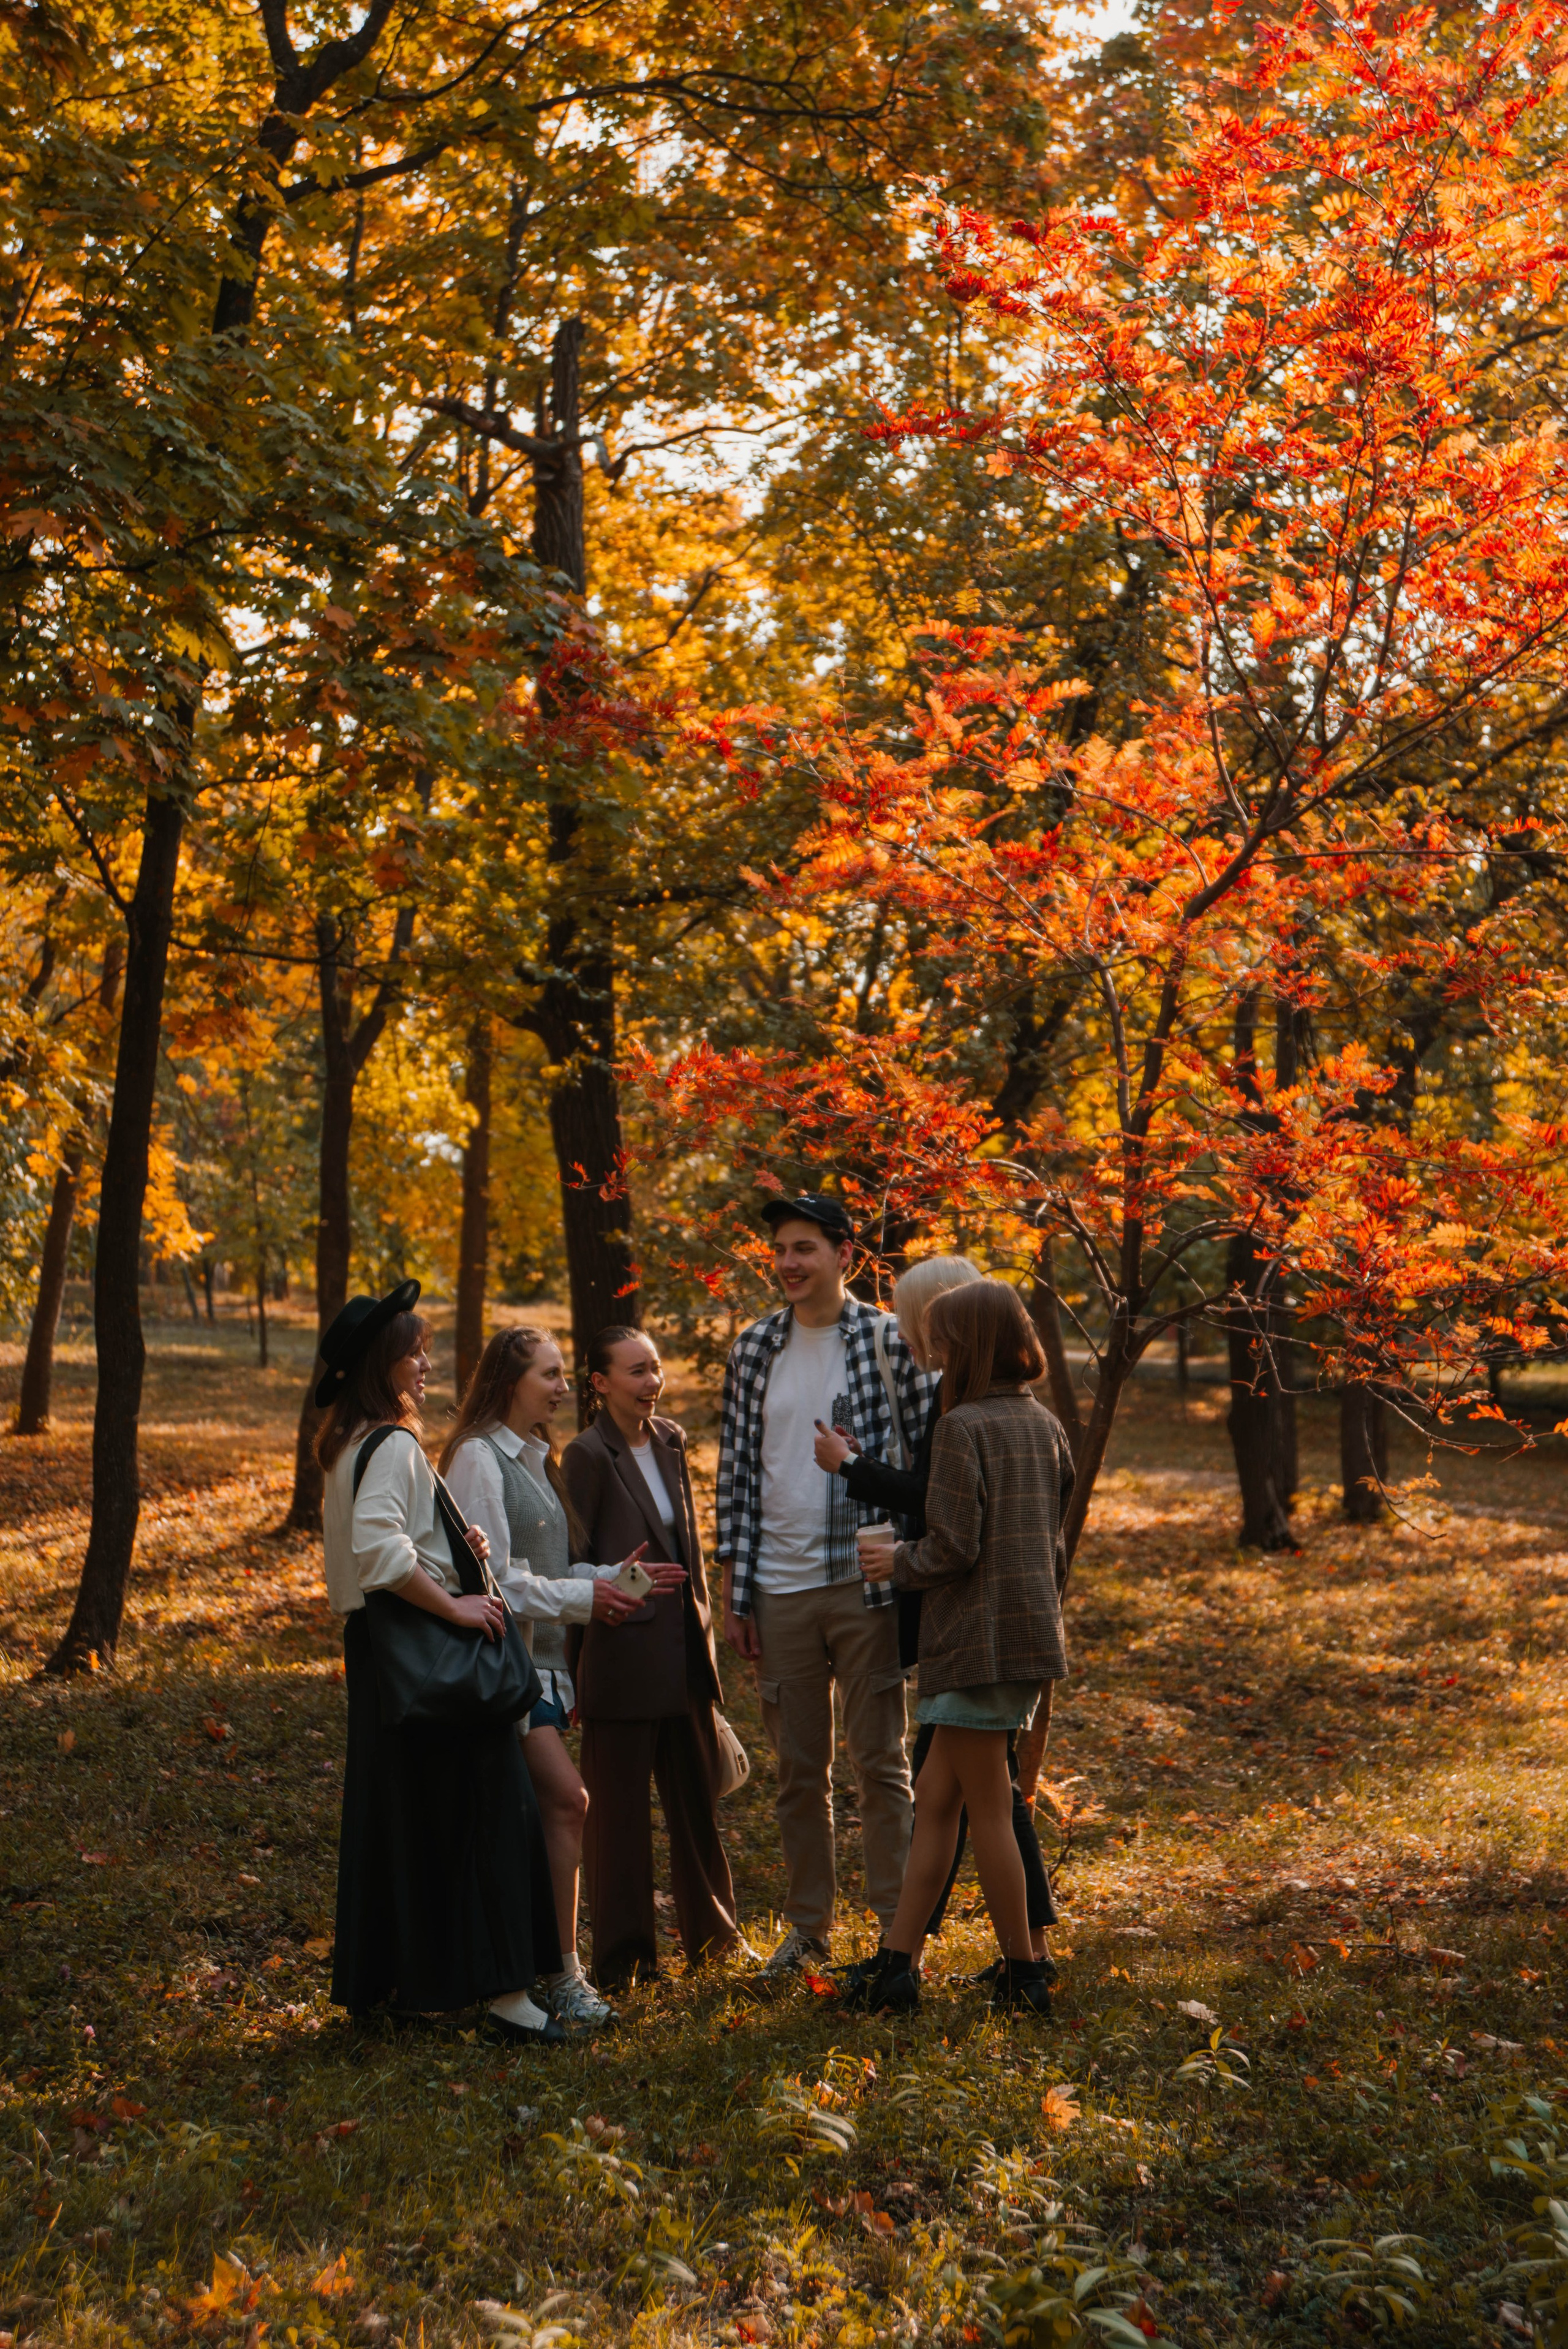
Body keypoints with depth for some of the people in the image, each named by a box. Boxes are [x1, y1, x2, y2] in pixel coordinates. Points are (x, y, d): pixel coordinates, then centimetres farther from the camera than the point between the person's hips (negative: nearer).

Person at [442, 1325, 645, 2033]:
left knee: (540, 1815, 7)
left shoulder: (536, 1457, 18)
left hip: (543, 1658, 9)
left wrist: (610, 1577, 3)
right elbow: (493, 1578, -14)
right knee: (567, 1798, -15)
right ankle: (564, 1972, -10)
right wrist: (584, 1596, -13)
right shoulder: (479, 1458, -10)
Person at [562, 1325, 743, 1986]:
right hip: (622, 1652, -6)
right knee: (618, 1802, 3)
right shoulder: (587, 1455, -9)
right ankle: (624, 1954, 13)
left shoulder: (670, 1442, 11)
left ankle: (709, 1931, 28)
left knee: (697, 1791, 14)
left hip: (684, 1651, 6)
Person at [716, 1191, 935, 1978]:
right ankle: (808, 1927, 24)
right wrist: (733, 1592, 5)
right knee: (798, 1771, 12)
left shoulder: (888, 1343, -4)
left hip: (867, 1585, -3)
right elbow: (736, 1472, 8)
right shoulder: (754, 1350, 6)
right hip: (779, 1589, 4)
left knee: (880, 1764, 3)